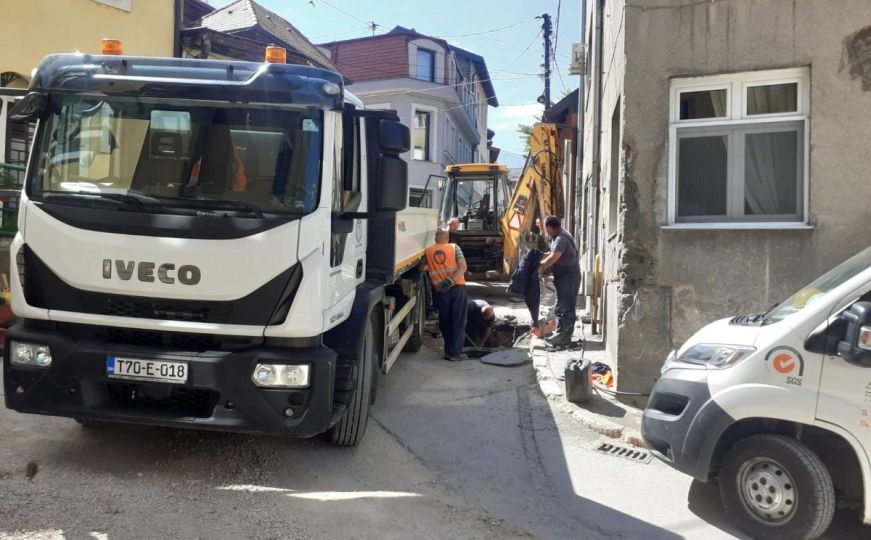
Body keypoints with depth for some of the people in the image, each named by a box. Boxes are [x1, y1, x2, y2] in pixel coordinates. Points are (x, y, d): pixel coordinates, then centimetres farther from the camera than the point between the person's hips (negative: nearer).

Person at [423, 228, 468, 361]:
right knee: (458, 321, 4)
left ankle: (449, 349, 18)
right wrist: (451, 280, -16)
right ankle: (455, 352, 2)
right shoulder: (454, 247, 3)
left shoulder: (428, 251, 7)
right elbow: (463, 267, -9)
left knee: (444, 321, 15)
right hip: (458, 287, -1)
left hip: (441, 290, 1)